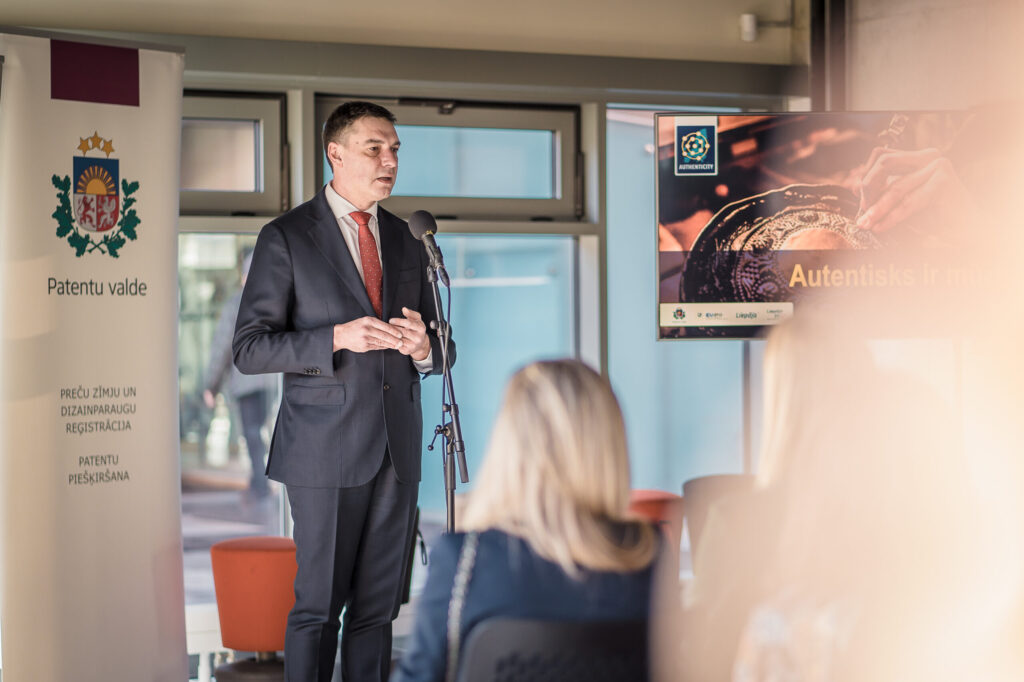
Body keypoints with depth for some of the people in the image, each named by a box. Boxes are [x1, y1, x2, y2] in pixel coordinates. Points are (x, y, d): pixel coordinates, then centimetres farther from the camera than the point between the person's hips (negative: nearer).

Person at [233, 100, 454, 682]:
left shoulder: (409, 242, 13)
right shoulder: (287, 238, -2)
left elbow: (442, 351, 17)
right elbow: (250, 349, -7)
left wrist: (424, 348, -8)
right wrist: (337, 338, -20)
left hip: (398, 448, 5)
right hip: (327, 448, -5)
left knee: (379, 604, 9)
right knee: (319, 606, -1)